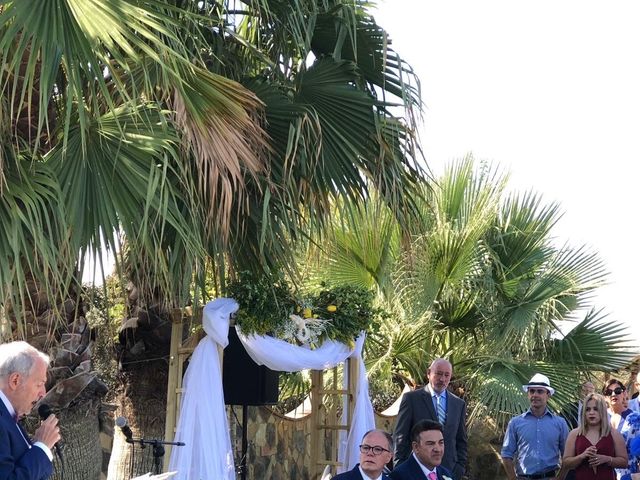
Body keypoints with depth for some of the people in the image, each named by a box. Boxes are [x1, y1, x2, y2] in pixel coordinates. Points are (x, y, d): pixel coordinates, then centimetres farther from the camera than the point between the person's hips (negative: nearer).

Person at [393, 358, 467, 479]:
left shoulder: (459, 404, 11)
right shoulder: (411, 398, 1)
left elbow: (461, 441, 14)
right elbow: (400, 437, 0)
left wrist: (460, 468, 4)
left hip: (449, 470, 3)